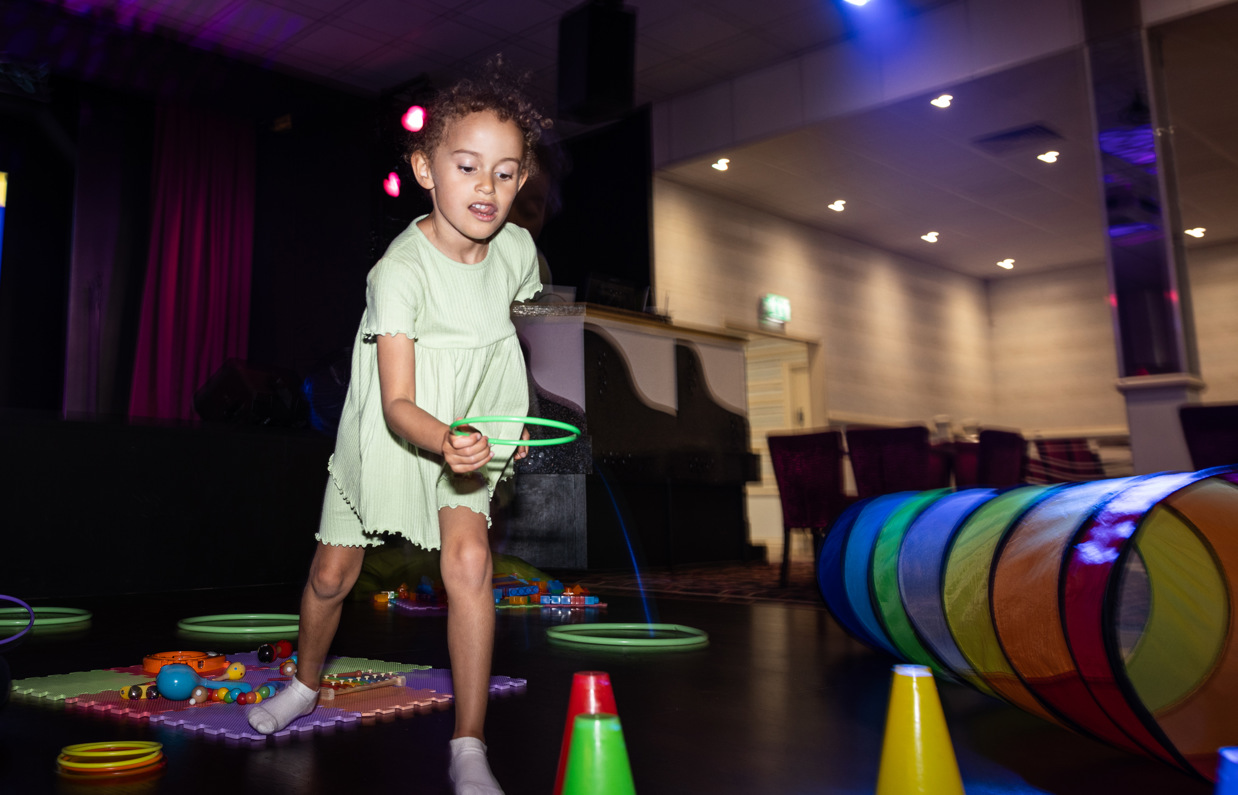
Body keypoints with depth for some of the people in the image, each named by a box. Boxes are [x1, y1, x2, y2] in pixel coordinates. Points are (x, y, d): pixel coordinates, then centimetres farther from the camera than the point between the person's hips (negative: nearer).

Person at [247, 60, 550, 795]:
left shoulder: (518, 249, -13)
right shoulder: (401, 271, -29)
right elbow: (397, 404, -35)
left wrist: (508, 419, 12)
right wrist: (443, 441, -55)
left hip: (468, 429, 2)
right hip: (390, 432, -2)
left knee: (469, 559, -19)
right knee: (333, 572, 11)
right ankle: (304, 685, 44)